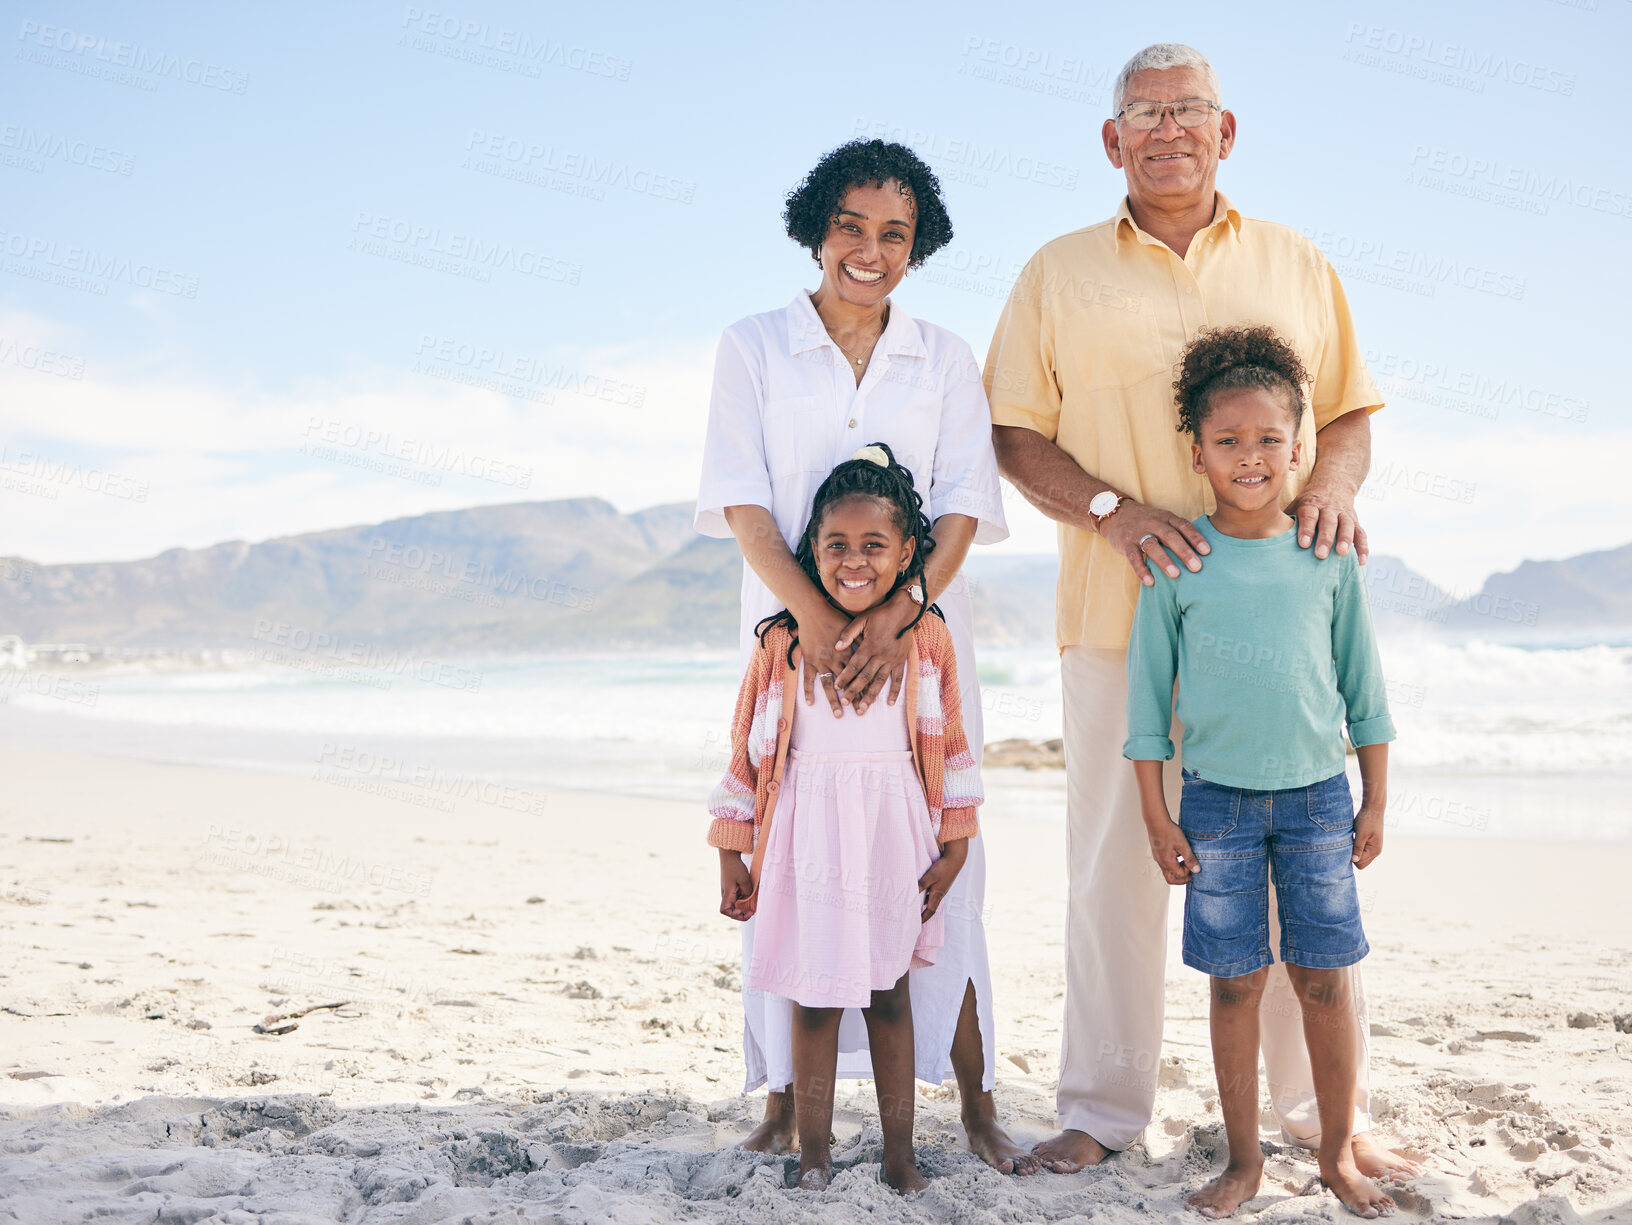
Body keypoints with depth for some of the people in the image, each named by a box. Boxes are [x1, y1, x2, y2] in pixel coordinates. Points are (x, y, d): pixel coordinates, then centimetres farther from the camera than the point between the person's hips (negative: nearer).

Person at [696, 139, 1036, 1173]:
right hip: (792, 627, 0)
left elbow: (964, 507, 1)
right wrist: (816, 615, -18)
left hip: (919, 632, 1)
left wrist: (897, 614, -16)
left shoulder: (944, 359, 9)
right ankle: (786, 1095, 12)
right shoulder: (754, 348, 5)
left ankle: (976, 1102, 7)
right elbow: (741, 501, -4)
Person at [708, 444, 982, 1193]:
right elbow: (750, 752, 0)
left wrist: (954, 848, 4)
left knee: (889, 993, 11)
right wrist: (732, 857, 1)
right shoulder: (784, 642, -6)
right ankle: (812, 1151, 19)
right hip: (810, 841, -1)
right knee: (815, 1000, 4)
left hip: (893, 837, 1)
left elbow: (949, 747, 5)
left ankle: (899, 1151, 23)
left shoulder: (926, 638, -2)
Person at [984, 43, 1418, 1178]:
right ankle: (1105, 1107, 16)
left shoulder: (1296, 264, 15)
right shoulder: (1059, 274, 10)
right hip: (1119, 615, -1)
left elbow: (1349, 410, 17)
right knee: (1113, 862, 3)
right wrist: (1112, 508, -11)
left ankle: (1325, 1106, 19)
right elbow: (1015, 435, 6)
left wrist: (1333, 481, -6)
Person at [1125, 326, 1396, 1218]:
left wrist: (1374, 801, 7)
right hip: (1218, 798, -1)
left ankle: (1338, 1153, 22)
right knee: (1234, 982, 5)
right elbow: (1147, 693, 0)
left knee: (1325, 978, 6)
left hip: (1317, 793, 1)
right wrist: (1156, 814, -2)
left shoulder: (1328, 554, 1)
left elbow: (1363, 684, 7)